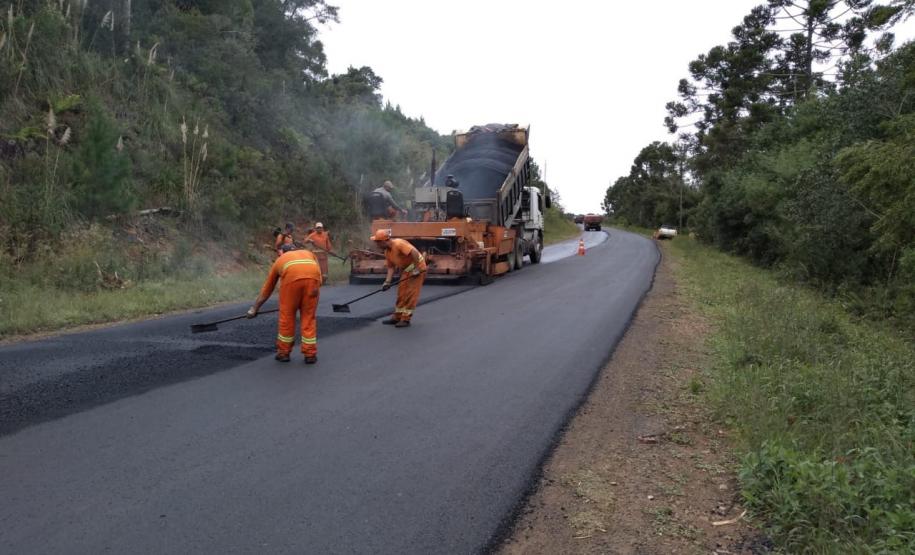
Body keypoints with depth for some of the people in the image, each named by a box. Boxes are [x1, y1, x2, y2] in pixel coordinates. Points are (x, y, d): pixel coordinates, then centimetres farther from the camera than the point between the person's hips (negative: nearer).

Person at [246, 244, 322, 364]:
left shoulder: (280, 260, 37)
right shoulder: (309, 253, 40)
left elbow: (266, 289, 43)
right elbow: (318, 270, 17)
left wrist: (254, 308, 50)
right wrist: (317, 286, 6)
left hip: (292, 277, -1)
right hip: (312, 276, 1)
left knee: (287, 316, 15)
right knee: (308, 317, 13)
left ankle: (284, 353, 25)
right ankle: (310, 354, 17)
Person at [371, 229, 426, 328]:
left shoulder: (398, 244, -25)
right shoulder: (387, 252, 3)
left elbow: (414, 252, -32)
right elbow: (391, 267, 6)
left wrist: (416, 269, -28)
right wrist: (387, 281, -6)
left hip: (417, 268, -9)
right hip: (406, 270, 9)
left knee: (410, 294, -7)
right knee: (401, 293, 11)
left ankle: (406, 319, -2)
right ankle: (397, 317, 19)